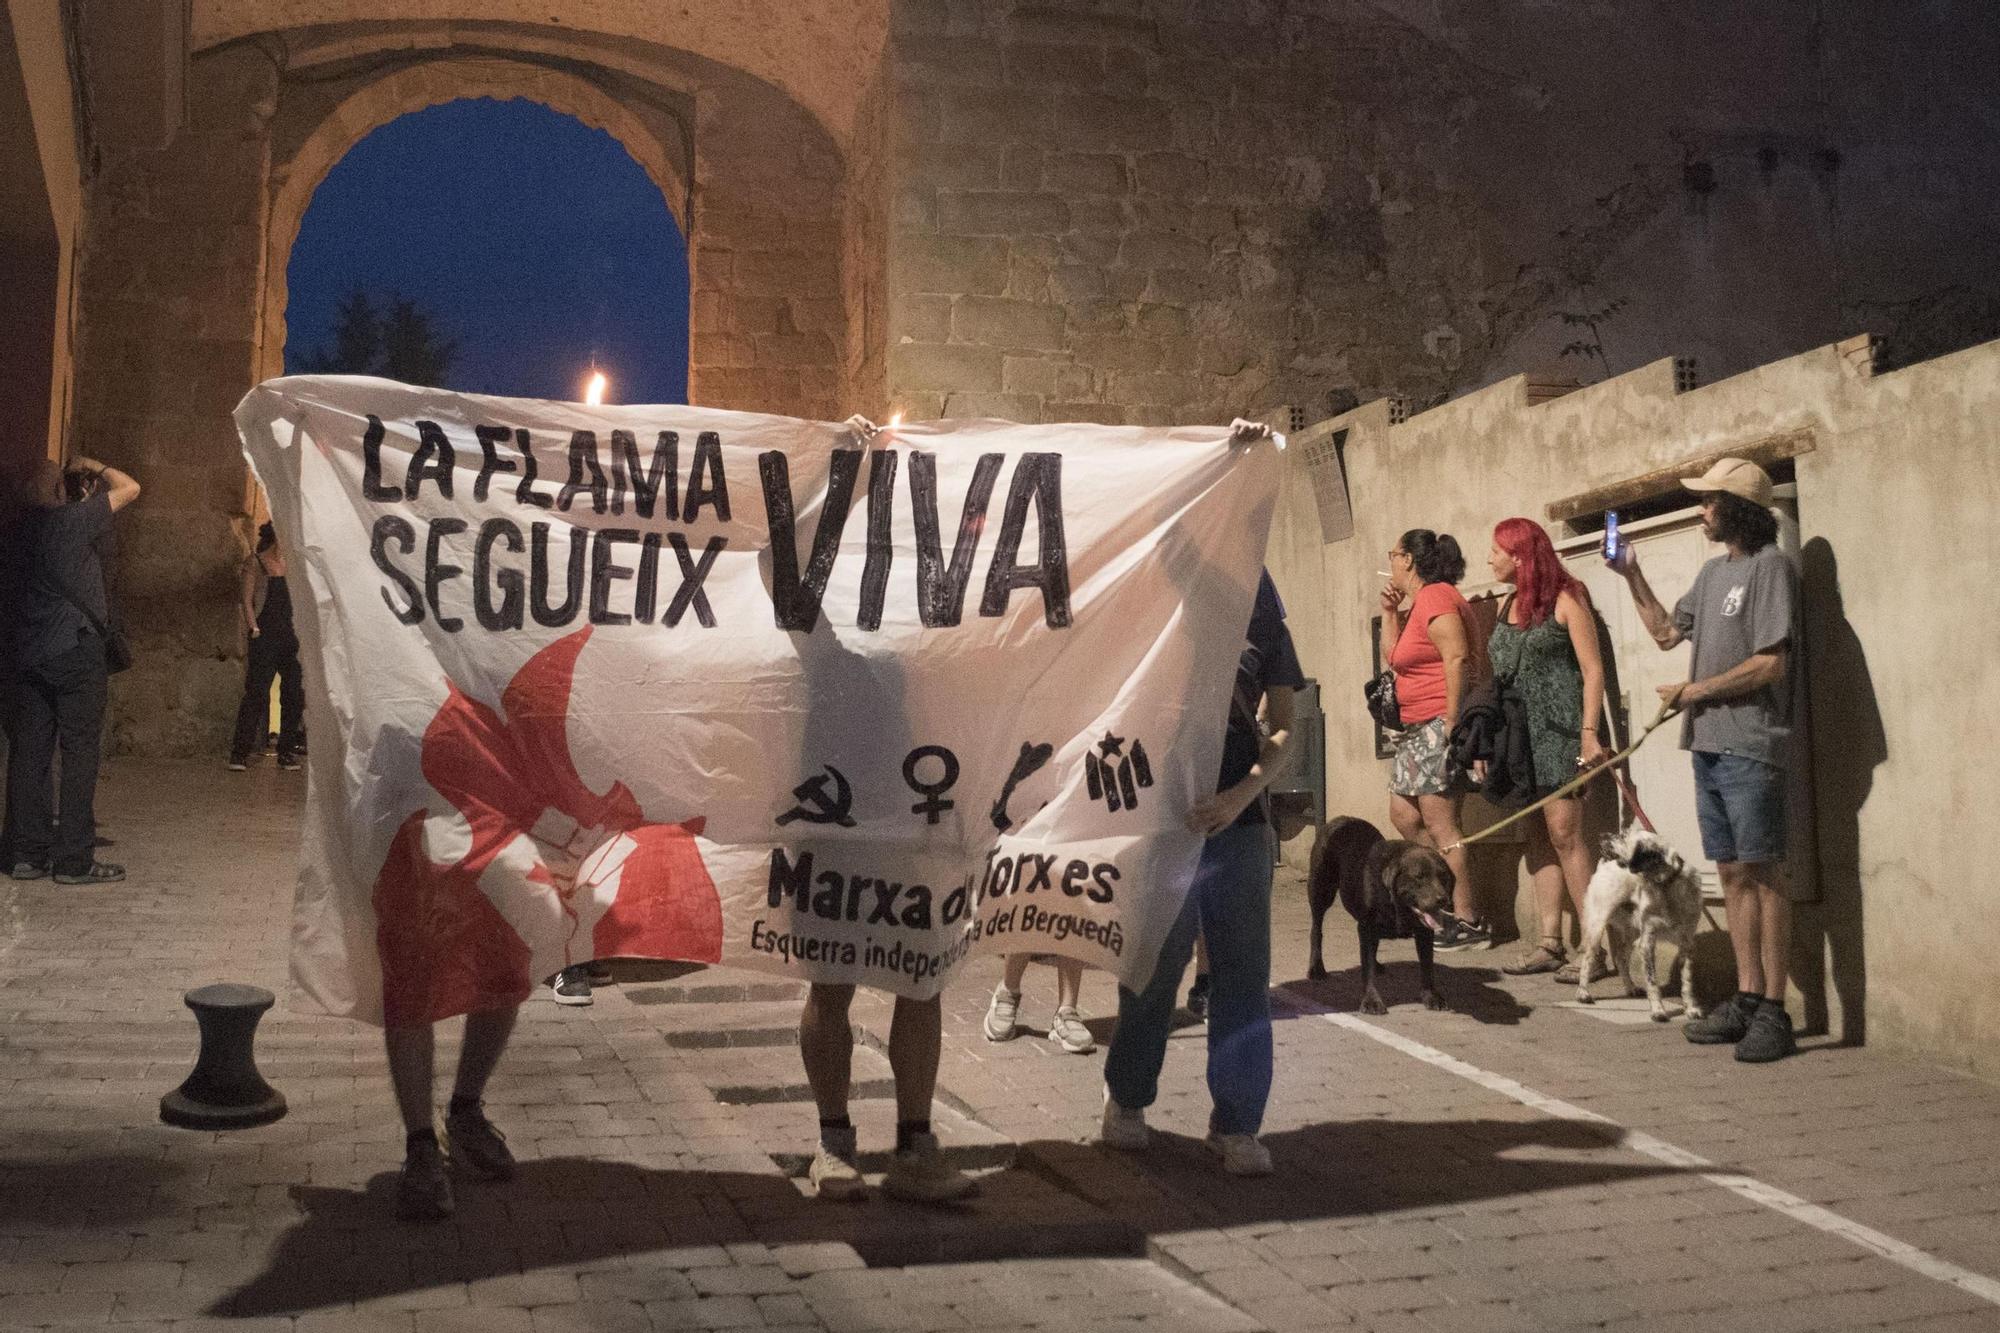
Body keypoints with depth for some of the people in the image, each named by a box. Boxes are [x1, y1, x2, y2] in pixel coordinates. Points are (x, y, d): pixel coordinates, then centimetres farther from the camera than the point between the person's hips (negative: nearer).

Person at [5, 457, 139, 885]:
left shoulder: (26, 528, 9)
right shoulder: (74, 520, -9)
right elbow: (129, 488, -4)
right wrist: (93, 466, 9)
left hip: (30, 653, 7)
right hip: (77, 651, -7)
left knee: (29, 751, 7)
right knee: (80, 753, -3)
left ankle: (26, 853, 12)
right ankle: (74, 859, -3)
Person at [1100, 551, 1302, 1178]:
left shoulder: (1256, 603, 6)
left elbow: (1282, 726, 7)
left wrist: (1240, 795, -8)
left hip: (1235, 815, 2)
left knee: (1242, 968, 0)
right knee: (1155, 962, 3)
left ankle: (1236, 1124, 11)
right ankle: (1126, 1097, 26)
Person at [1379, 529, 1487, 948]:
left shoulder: (1435, 596, -13)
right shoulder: (1419, 602, 18)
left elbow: (1457, 659, -22)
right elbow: (1394, 656, 20)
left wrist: (1451, 722, -24)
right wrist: (1390, 611, 12)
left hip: (1438, 725, -11)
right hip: (1416, 728, 11)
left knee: (1440, 826, -8)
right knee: (1402, 815, 14)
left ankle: (1468, 922, -3)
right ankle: (1457, 895, 20)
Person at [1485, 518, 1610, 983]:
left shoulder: (1566, 600, -4)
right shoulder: (1508, 606, 16)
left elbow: (1593, 670, -8)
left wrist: (1590, 733, -17)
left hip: (1559, 728, -7)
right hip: (1519, 731, 7)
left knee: (1563, 832, -12)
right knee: (1537, 836, 6)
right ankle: (1550, 944, 9)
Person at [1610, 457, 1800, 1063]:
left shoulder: (1769, 566, -8)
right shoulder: (1713, 571, 17)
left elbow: (1770, 665, -14)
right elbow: (1666, 632, 26)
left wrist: (1693, 690, -7)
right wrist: (1632, 575, 19)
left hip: (1750, 748, -8)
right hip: (1708, 745, 8)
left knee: (1763, 872, -5)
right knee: (1733, 872, 9)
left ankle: (1774, 1012, -2)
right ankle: (1747, 1000, 15)